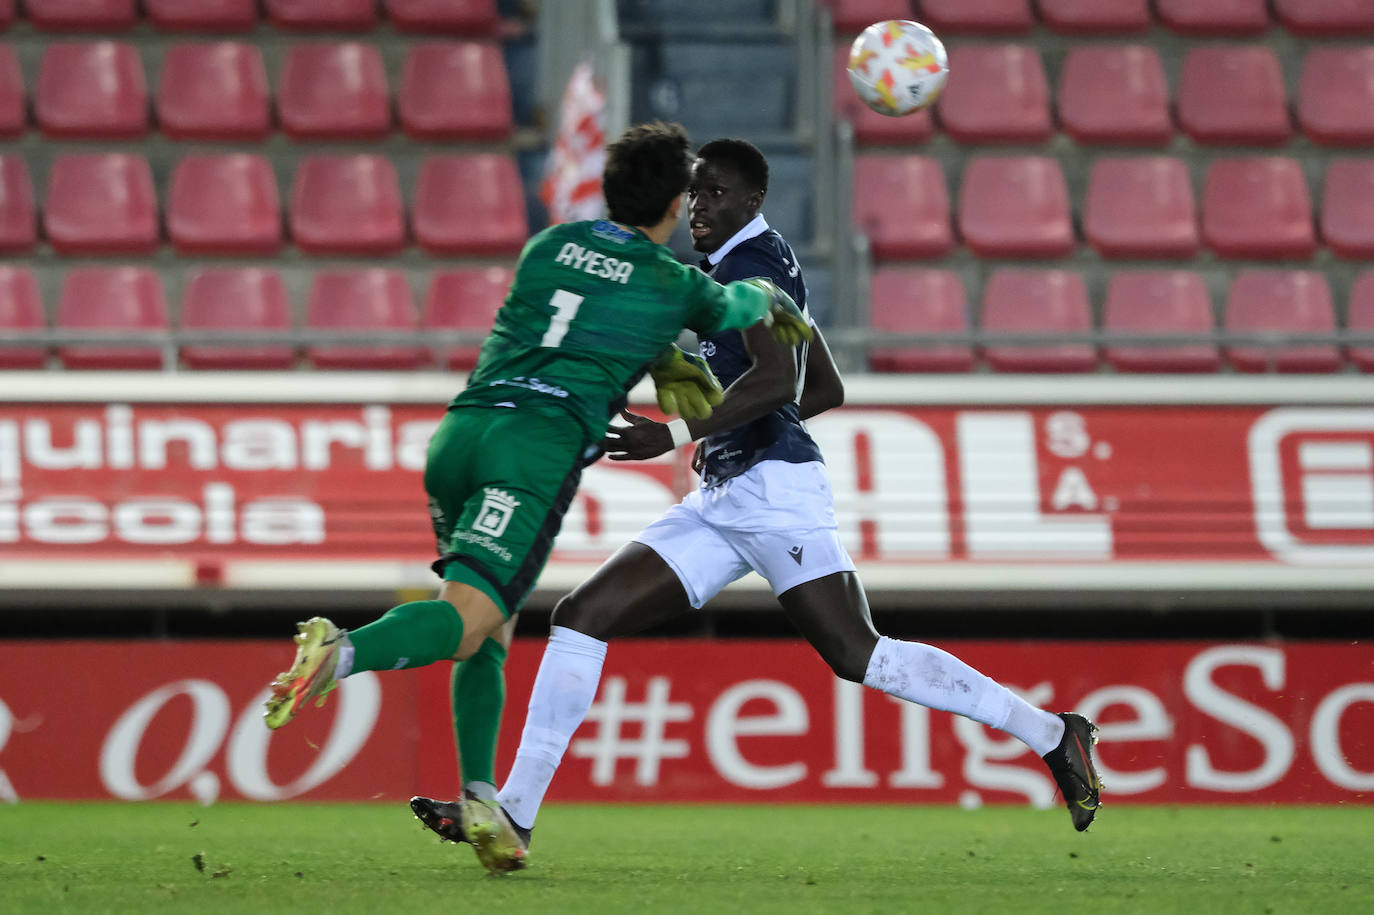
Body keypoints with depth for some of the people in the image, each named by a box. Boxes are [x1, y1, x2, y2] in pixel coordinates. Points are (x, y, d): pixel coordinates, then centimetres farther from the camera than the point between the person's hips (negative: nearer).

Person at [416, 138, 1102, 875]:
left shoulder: (751, 263, -7)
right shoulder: (729, 269, 22)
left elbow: (778, 380, -23)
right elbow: (826, 390, 28)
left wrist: (678, 435, -26)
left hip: (775, 488, -10)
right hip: (721, 503, 10)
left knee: (860, 657, -15)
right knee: (582, 616, -1)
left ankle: (1051, 736, -3)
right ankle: (513, 817, -6)